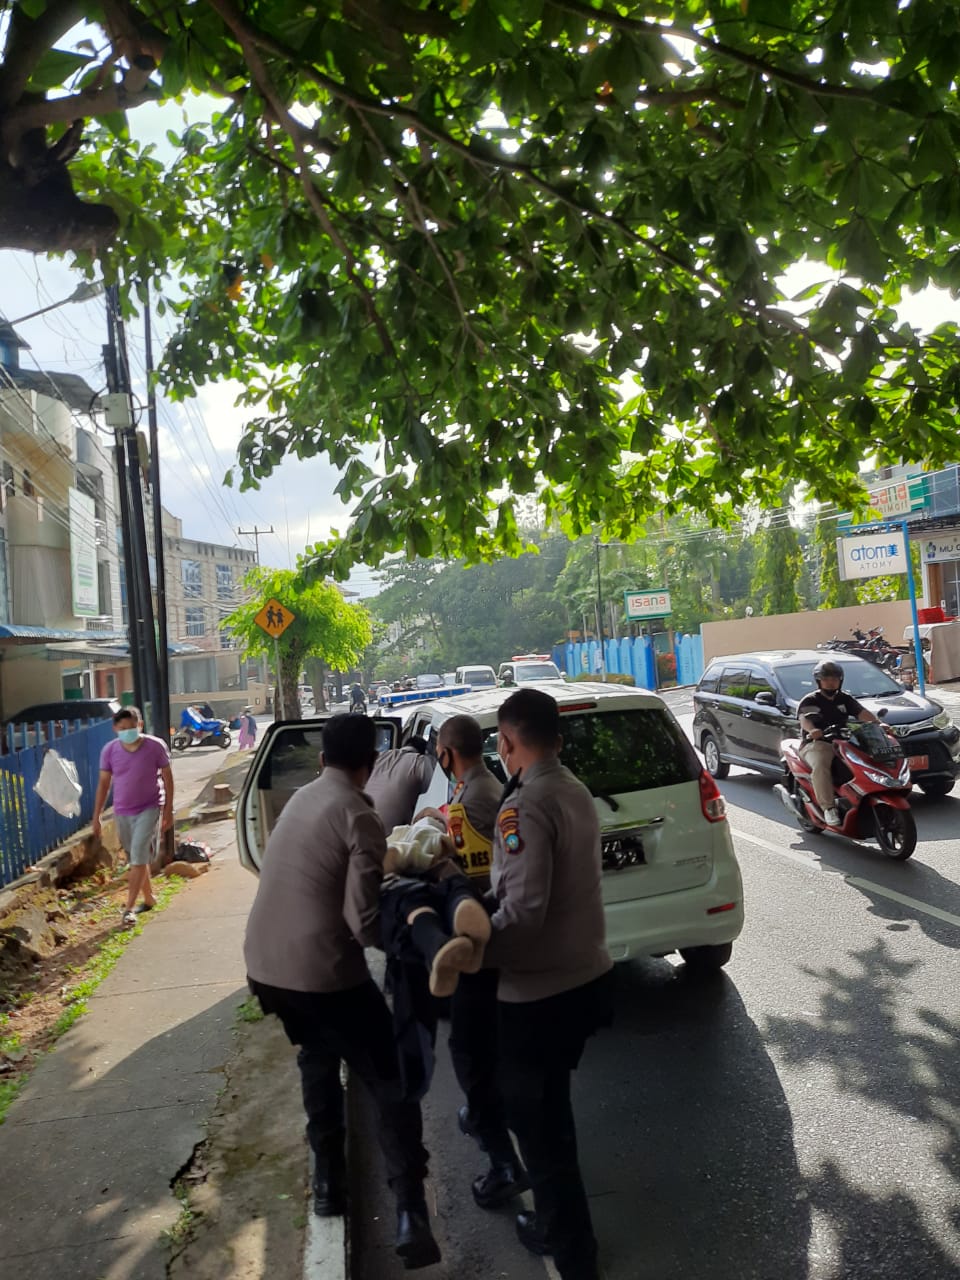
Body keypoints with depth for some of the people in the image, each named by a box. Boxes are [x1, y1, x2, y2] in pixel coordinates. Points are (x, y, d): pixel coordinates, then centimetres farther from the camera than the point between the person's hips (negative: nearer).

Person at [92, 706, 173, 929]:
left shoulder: (155, 747, -13)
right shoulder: (109, 751, -6)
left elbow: (167, 779, -4)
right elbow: (103, 784, 3)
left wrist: (168, 811, -4)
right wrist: (96, 817, 3)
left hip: (149, 809, -4)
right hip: (122, 813, 4)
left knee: (139, 856, -13)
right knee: (135, 859, 15)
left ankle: (129, 909, -9)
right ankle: (149, 898, 33)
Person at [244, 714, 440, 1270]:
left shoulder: (301, 798, 8)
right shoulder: (359, 817, -15)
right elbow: (364, 923, -19)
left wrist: (384, 864, 22)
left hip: (266, 964, 8)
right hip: (324, 971, -7)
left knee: (318, 1059, 30)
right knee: (390, 1083, 6)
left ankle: (328, 1182, 36)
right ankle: (410, 1212, -3)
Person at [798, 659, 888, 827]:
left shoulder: (845, 699, 19)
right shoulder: (809, 701, 4)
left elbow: (862, 712, 1)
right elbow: (804, 719, -16)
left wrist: (878, 723, -20)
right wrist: (812, 730, -39)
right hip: (816, 744, -5)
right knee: (820, 766, -35)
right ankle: (828, 807, -31)